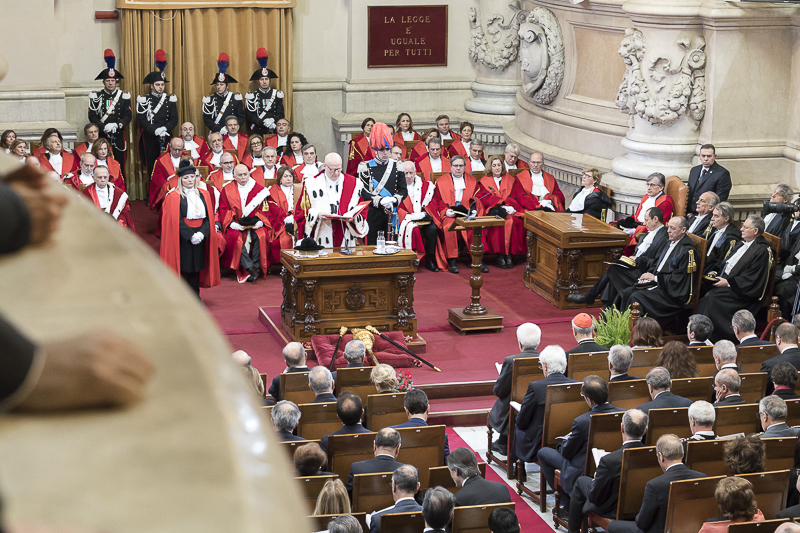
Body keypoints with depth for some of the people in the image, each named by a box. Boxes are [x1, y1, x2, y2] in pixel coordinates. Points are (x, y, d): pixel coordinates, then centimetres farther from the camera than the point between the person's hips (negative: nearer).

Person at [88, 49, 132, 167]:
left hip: (118, 138, 1)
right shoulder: (96, 97, 5)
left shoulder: (124, 96, 7)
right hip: (101, 137, -1)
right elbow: (92, 116, -1)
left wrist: (116, 125, -16)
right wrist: (104, 127, -17)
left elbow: (128, 116, 1)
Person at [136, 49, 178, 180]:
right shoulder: (143, 100, 2)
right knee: (152, 168, 0)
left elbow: (174, 119, 4)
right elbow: (142, 119, -6)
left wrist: (165, 128, -15)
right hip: (150, 139, -2)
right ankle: (153, 190, 6)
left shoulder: (170, 100, 10)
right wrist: (155, 130, -19)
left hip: (166, 139, 2)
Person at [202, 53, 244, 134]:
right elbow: (207, 119, 1)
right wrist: (220, 129, -12)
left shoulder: (235, 98, 7)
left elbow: (241, 117, 8)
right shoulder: (210, 100, 5)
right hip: (216, 134, 0)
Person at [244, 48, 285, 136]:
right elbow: (250, 116, -2)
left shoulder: (277, 95, 10)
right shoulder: (252, 96, 5)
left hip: (274, 132, 1)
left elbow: (280, 115, 6)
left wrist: (273, 120, -16)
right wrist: (264, 122, -17)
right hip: (258, 133, -1)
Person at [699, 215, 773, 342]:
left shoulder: (762, 250, -12)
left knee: (713, 298, -28)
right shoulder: (742, 244, 16)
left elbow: (751, 279, -16)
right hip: (725, 283, 8)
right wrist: (717, 273, 7)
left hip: (743, 292, -8)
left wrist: (728, 282, -18)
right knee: (705, 297, -17)